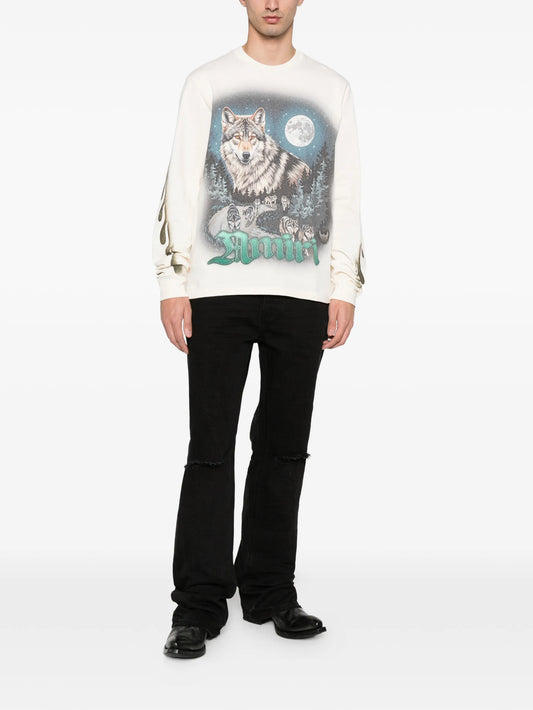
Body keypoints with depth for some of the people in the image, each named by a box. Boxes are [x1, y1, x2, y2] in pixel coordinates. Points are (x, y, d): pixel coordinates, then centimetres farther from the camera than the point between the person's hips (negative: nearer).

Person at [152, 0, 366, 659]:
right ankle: (199, 606, 2)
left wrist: (345, 289, 4)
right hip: (218, 290, -2)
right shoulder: (207, 83, 10)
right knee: (210, 449, -5)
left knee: (284, 447, 5)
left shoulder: (331, 89, 15)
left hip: (302, 295, 2)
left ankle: (270, 591, 17)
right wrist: (172, 285, -3)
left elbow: (344, 196, 12)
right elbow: (180, 189, 6)